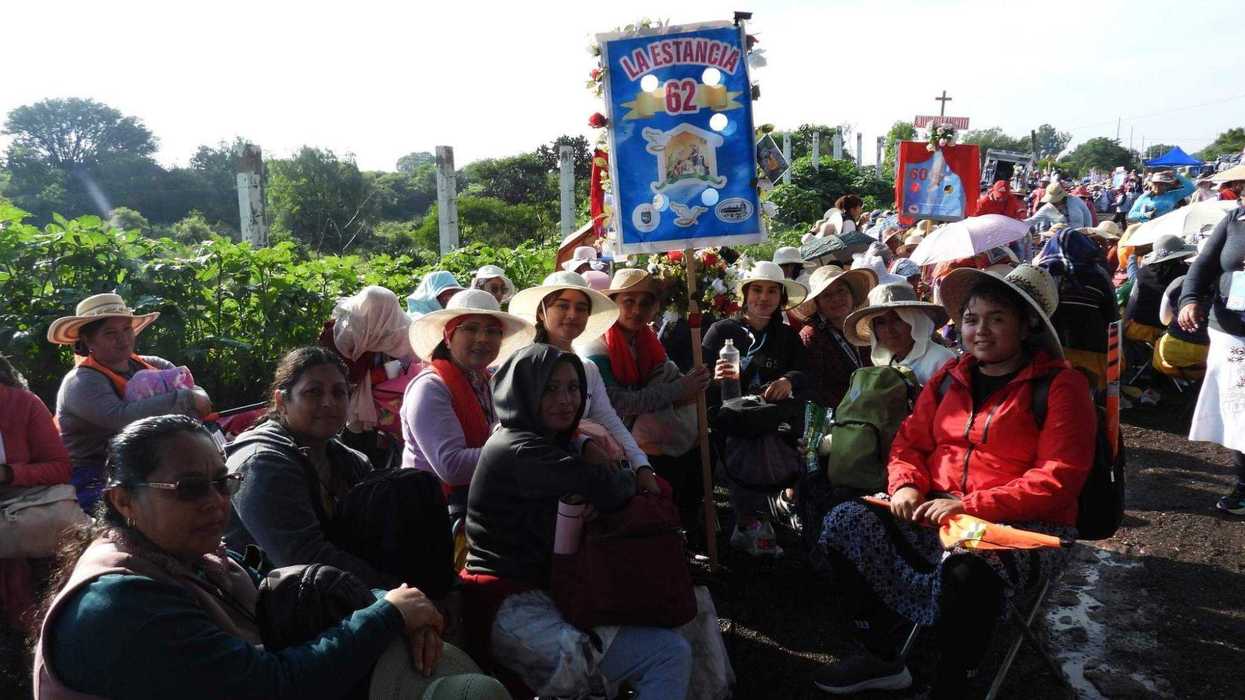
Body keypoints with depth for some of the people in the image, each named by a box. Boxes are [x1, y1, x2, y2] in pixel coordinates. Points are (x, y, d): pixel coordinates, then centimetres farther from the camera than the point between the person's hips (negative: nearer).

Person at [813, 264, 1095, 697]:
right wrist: (907, 485, -9)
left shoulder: (1060, 385, -7)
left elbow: (1058, 480, -16)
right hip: (939, 512, 6)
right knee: (844, 522, -11)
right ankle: (881, 656, 4)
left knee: (967, 567, -39)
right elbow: (910, 442, 14)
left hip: (1027, 525, -6)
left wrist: (971, 506, -24)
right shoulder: (948, 378, 11)